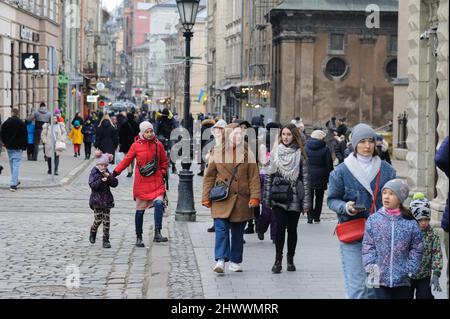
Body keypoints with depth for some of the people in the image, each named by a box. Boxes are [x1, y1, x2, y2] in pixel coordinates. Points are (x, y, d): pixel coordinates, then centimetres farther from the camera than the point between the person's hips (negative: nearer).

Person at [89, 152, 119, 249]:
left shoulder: (107, 173, 10)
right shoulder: (94, 172, -4)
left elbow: (115, 184, 2)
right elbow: (92, 185, -15)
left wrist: (110, 177, -13)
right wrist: (101, 180, -27)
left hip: (107, 200, 4)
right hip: (97, 200, -4)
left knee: (106, 220, 1)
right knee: (98, 219, -5)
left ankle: (106, 240, 5)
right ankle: (93, 232, 26)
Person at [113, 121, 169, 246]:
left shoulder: (158, 145, 3)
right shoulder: (136, 145, -2)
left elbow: (164, 161, 17)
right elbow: (126, 160, 3)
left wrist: (163, 173, 4)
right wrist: (115, 172, -3)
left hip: (156, 181, 1)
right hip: (141, 182, -1)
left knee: (159, 204, -21)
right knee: (140, 210, 5)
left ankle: (157, 233, -19)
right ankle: (139, 237, 18)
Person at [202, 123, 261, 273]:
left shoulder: (247, 153, 4)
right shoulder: (217, 153, 3)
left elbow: (254, 177, 2)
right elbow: (209, 176, 6)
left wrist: (255, 197, -7)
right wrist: (206, 197, 2)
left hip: (241, 199, 1)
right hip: (221, 199, -1)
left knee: (238, 231, 9)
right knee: (221, 228, -13)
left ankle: (235, 262, 20)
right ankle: (220, 260, -15)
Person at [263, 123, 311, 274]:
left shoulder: (300, 154, 2)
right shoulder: (275, 152, 7)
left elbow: (305, 178, 1)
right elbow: (269, 175, 8)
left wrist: (306, 202, -4)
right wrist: (266, 198, 3)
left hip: (294, 197, 0)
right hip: (278, 197, 0)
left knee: (292, 228, 5)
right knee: (280, 225, -11)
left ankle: (290, 259, 19)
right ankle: (278, 260, -5)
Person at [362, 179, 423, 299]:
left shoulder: (410, 223, -1)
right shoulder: (373, 220, 0)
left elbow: (416, 249, 2)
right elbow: (368, 246, 1)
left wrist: (410, 269, -6)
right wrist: (370, 265, -10)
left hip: (402, 279, 1)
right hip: (379, 277, -1)